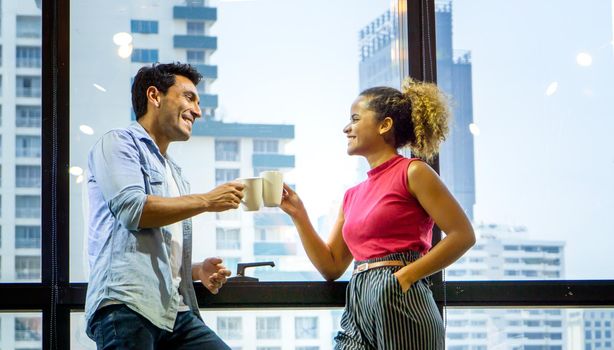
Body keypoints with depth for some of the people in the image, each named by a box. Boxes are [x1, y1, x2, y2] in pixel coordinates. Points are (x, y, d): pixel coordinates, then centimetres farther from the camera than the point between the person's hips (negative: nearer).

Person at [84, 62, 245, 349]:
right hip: (128, 305, -7)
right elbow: (132, 209, -12)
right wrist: (206, 201, -5)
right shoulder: (118, 143, 6)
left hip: (175, 311, 7)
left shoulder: (173, 173, 30)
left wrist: (198, 271, 11)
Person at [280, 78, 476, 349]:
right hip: (359, 309, 6)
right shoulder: (353, 195, 19)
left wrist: (407, 275, -11)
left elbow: (462, 235, -8)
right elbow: (331, 267, 16)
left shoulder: (412, 172, -1)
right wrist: (298, 215, 10)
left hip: (400, 305, -6)